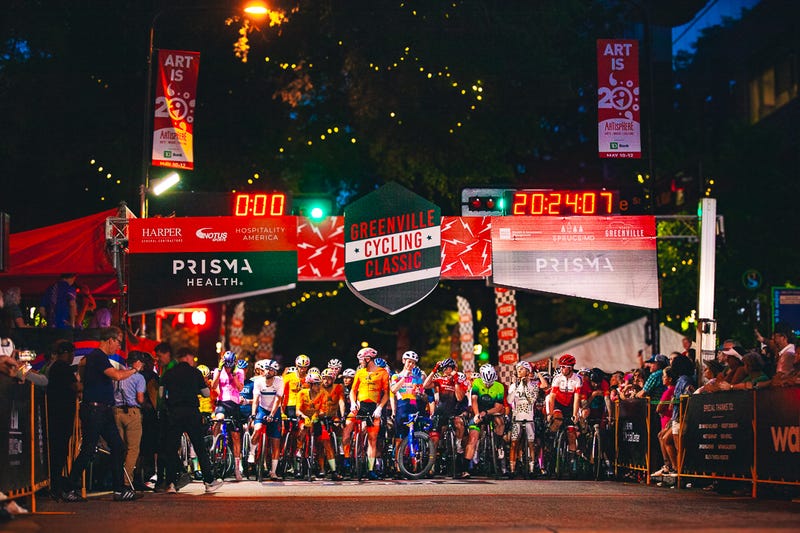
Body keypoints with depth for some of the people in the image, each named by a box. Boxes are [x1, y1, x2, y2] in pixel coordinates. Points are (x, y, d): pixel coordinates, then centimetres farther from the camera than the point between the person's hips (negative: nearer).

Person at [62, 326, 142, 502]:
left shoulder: (100, 357, 19)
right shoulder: (97, 356, -14)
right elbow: (116, 376, -24)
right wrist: (134, 369, -11)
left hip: (104, 412, 10)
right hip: (93, 410, -10)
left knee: (118, 448, 6)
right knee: (88, 451, -8)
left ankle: (119, 490, 7)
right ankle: (70, 490, -1)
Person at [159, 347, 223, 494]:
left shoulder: (168, 373, 7)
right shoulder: (195, 372, 4)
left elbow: (161, 394, 2)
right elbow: (206, 393, 8)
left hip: (173, 412, 1)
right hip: (191, 412, -1)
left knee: (172, 448, 5)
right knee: (200, 447, 6)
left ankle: (171, 483, -3)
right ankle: (209, 481, 8)